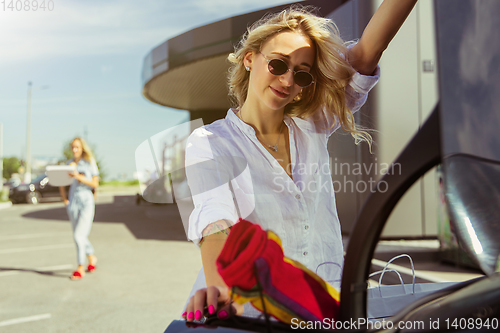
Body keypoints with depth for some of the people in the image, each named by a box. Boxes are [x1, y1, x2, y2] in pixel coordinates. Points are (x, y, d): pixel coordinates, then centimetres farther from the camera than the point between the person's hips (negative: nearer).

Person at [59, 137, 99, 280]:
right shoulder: (70, 164, 8)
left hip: (86, 201, -5)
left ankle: (80, 268, -2)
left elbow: (95, 183, -7)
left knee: (79, 235, -11)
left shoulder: (90, 163, -2)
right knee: (79, 236, 13)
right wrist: (65, 200, 6)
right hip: (73, 202, 5)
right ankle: (92, 257, 36)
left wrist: (79, 177, -18)